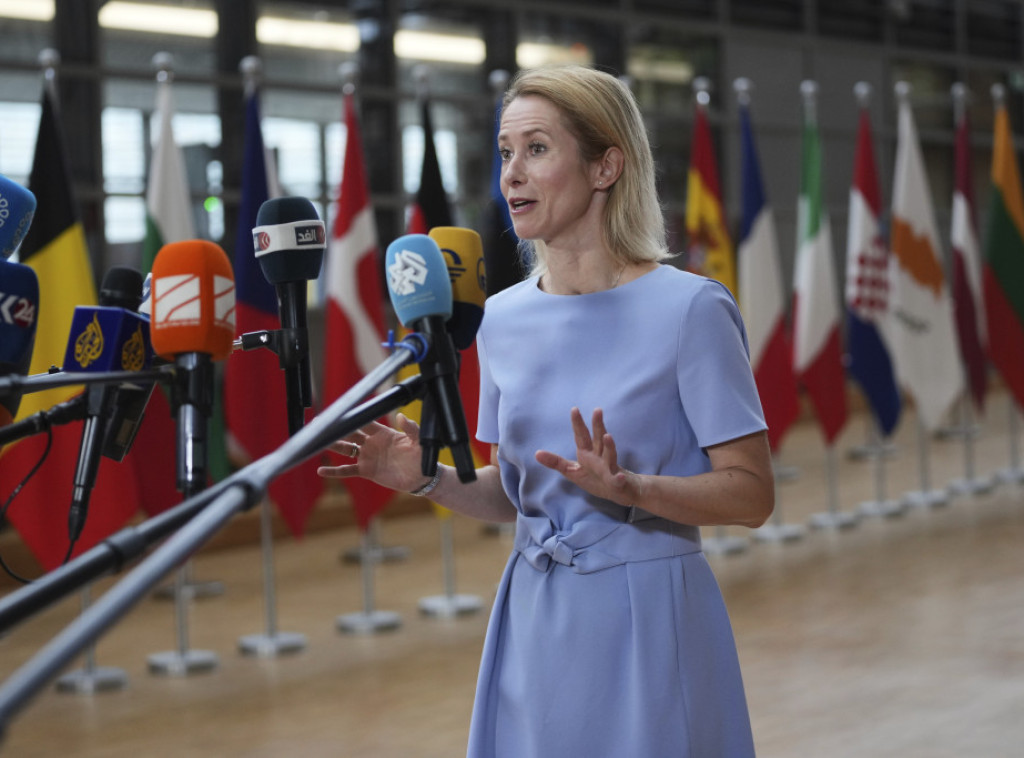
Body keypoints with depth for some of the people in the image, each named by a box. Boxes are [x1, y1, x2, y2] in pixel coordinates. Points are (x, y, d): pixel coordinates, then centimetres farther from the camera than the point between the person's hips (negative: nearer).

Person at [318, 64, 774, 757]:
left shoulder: (689, 309, -11)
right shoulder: (503, 318, 6)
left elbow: (752, 495, -12)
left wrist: (628, 487, -26)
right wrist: (428, 478, -3)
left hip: (648, 621, -5)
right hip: (535, 621, 5)